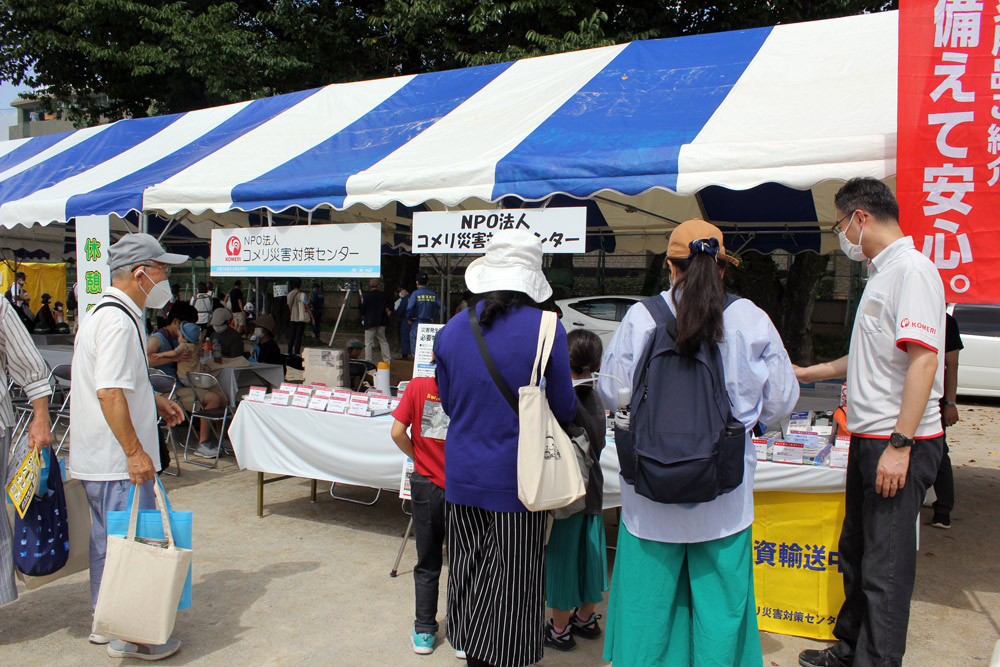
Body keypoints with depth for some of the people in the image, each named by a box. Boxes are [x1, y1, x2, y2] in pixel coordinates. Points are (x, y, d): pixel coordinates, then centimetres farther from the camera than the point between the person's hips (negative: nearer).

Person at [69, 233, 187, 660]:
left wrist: (155, 401, 20)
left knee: (109, 541, 19)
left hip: (98, 460, 11)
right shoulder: (118, 321, -20)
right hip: (118, 463, -11)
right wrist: (135, 451, -23)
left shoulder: (104, 314, 14)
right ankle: (128, 636, 11)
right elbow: (110, 394, -25)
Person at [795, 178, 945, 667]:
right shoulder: (882, 273, 17)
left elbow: (923, 358, -23)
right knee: (855, 552, 19)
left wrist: (900, 444, -26)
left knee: (885, 566, -1)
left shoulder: (912, 269, -15)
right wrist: (811, 372, 34)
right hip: (869, 438, 10)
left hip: (900, 444, -10)